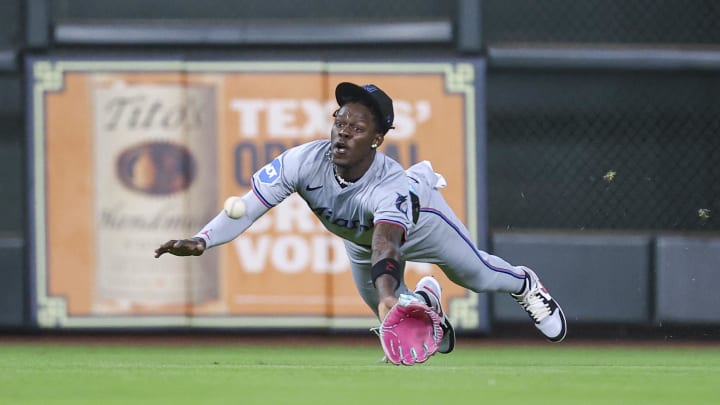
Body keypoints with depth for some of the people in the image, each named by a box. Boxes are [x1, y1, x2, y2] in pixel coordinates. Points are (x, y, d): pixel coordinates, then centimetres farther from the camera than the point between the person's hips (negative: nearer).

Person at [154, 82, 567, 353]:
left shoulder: (393, 186, -49)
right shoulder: (305, 161, -39)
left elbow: (387, 242, -66)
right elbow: (248, 205, -40)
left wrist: (387, 293, -86)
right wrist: (201, 241, -57)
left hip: (419, 219, -4)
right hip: (360, 238, 4)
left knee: (477, 275, 14)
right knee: (391, 314, 17)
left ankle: (525, 284, 49)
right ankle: (427, 300, 53)